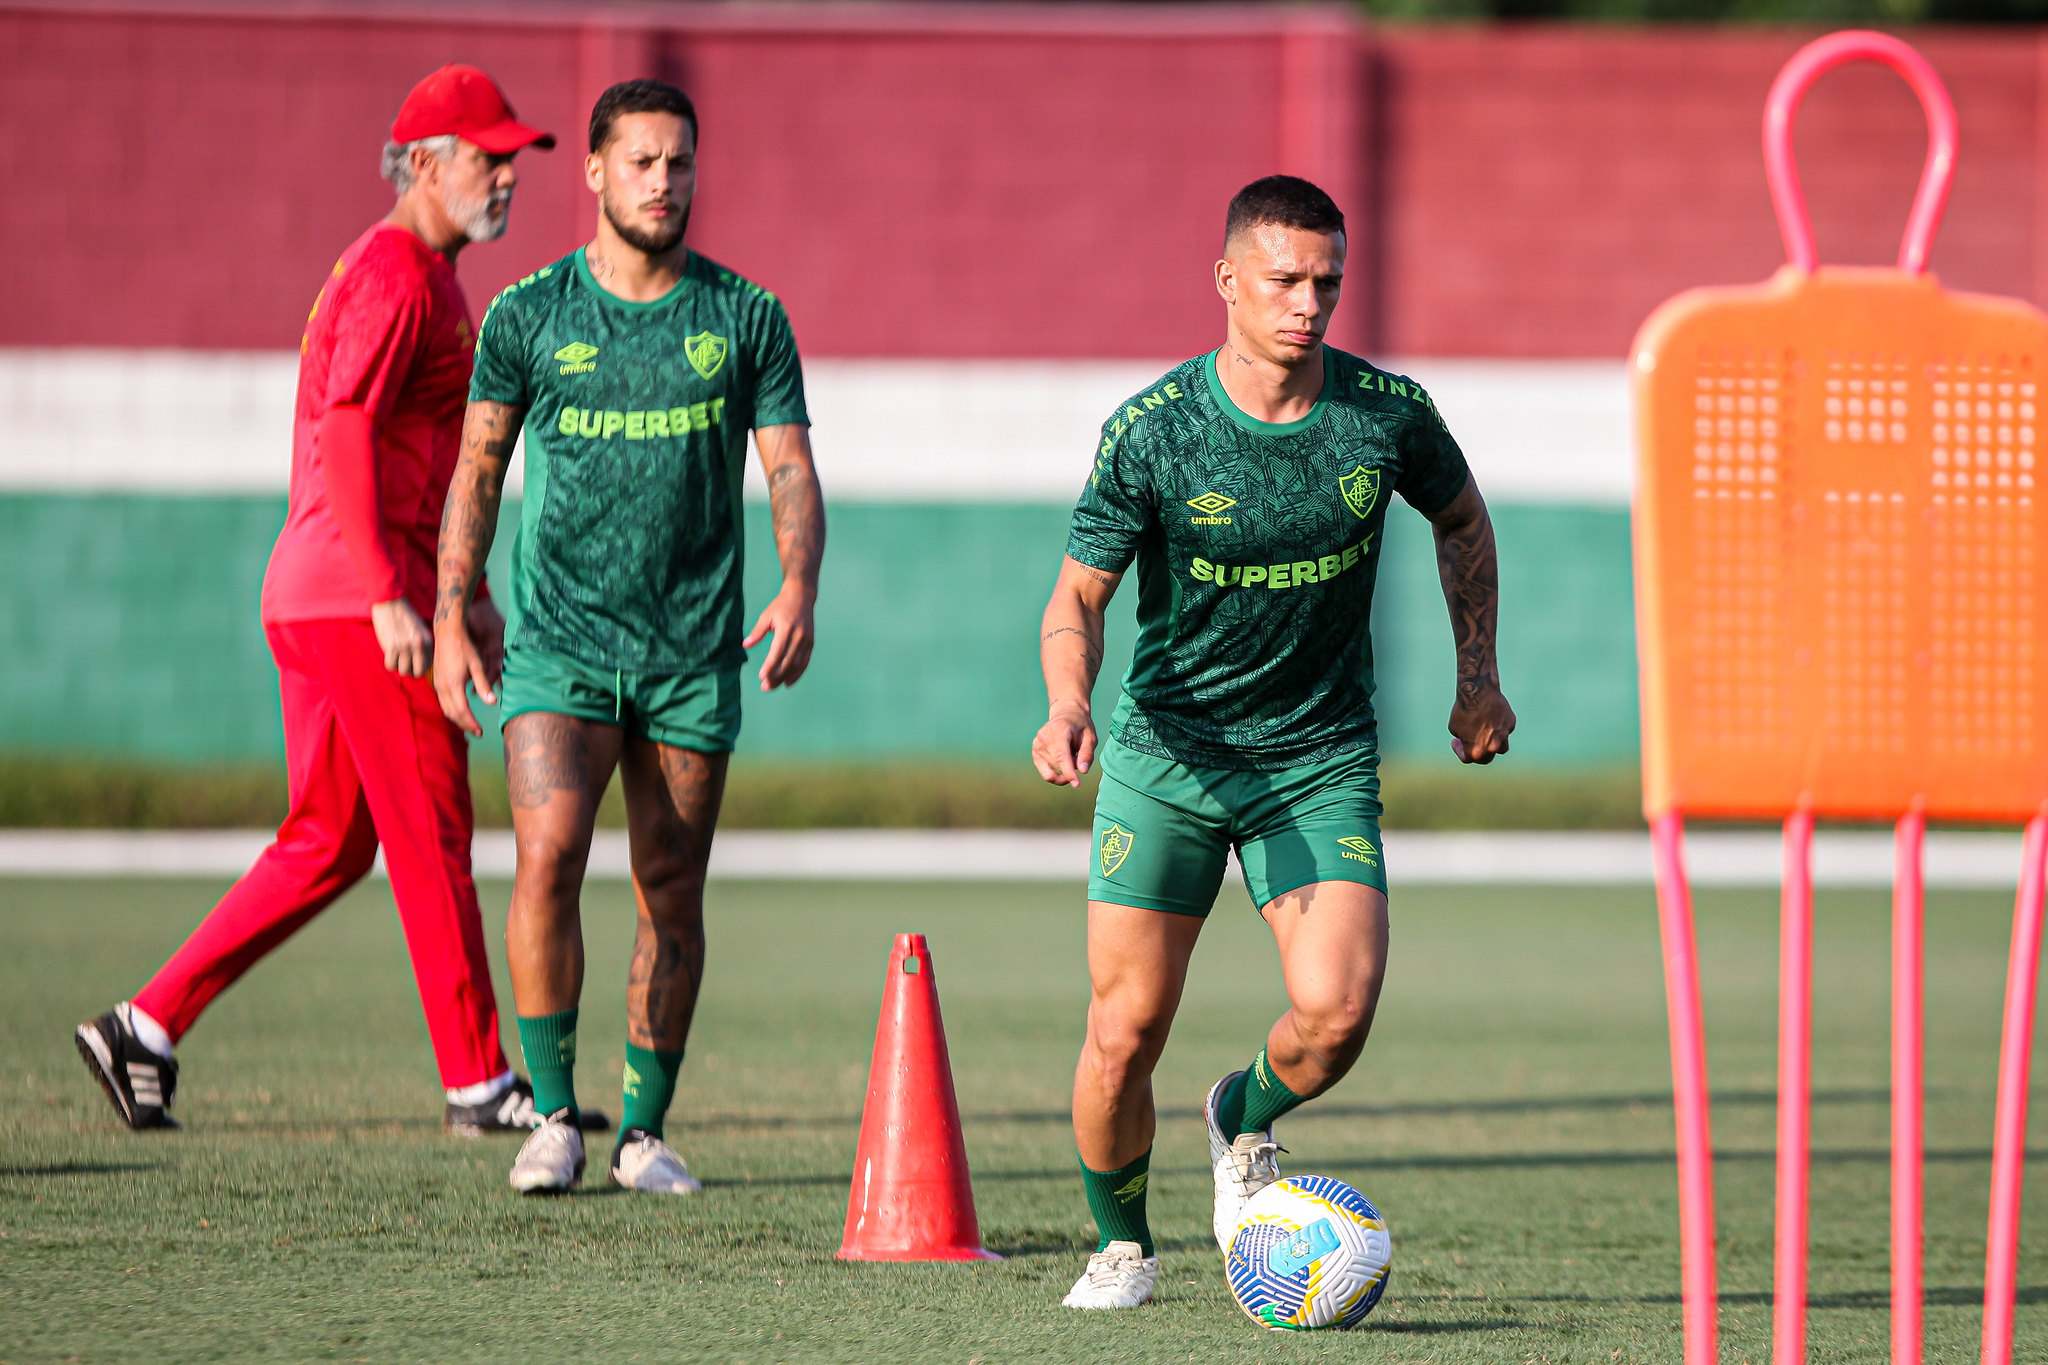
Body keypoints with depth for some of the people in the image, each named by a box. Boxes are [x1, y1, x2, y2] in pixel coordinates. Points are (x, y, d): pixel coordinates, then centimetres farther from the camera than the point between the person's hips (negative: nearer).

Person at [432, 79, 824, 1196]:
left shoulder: (745, 318, 4)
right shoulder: (527, 315, 3)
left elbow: (791, 471, 3)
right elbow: (476, 471, 10)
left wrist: (799, 588, -15)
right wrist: (450, 618, 2)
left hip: (695, 653, 1)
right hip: (559, 638, -1)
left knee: (672, 892, 4)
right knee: (547, 856, -18)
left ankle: (644, 1131, 15)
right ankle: (555, 1114, -7)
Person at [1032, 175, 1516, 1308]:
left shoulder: (1388, 414, -7)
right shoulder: (1150, 430, -13)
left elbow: (1460, 518, 14)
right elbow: (1079, 594, -6)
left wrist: (1478, 674, 13)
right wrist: (1068, 706, -25)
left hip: (1322, 759, 1)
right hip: (1165, 753, -1)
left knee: (1336, 1013, -18)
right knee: (1126, 1032, -4)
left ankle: (1245, 1123, 17)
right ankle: (1120, 1246, 23)